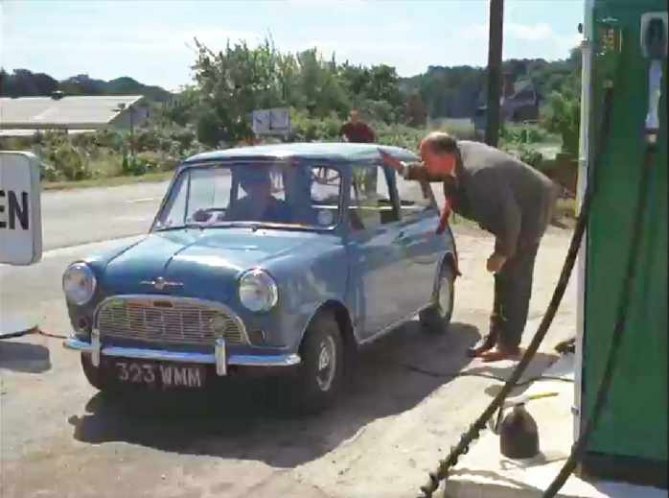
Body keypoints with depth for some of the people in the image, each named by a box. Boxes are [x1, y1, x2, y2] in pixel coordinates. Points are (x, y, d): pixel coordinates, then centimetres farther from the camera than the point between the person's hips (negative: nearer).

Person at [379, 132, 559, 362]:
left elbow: (510, 215, -33)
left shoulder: (479, 173, -37)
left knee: (513, 277, -7)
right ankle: (495, 335, 22)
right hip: (513, 209, 10)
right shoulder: (457, 155, -11)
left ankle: (509, 344, 0)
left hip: (531, 208, -10)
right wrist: (403, 169, -3)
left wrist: (502, 253, -23)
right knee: (503, 275, 13)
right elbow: (439, 173, 12)